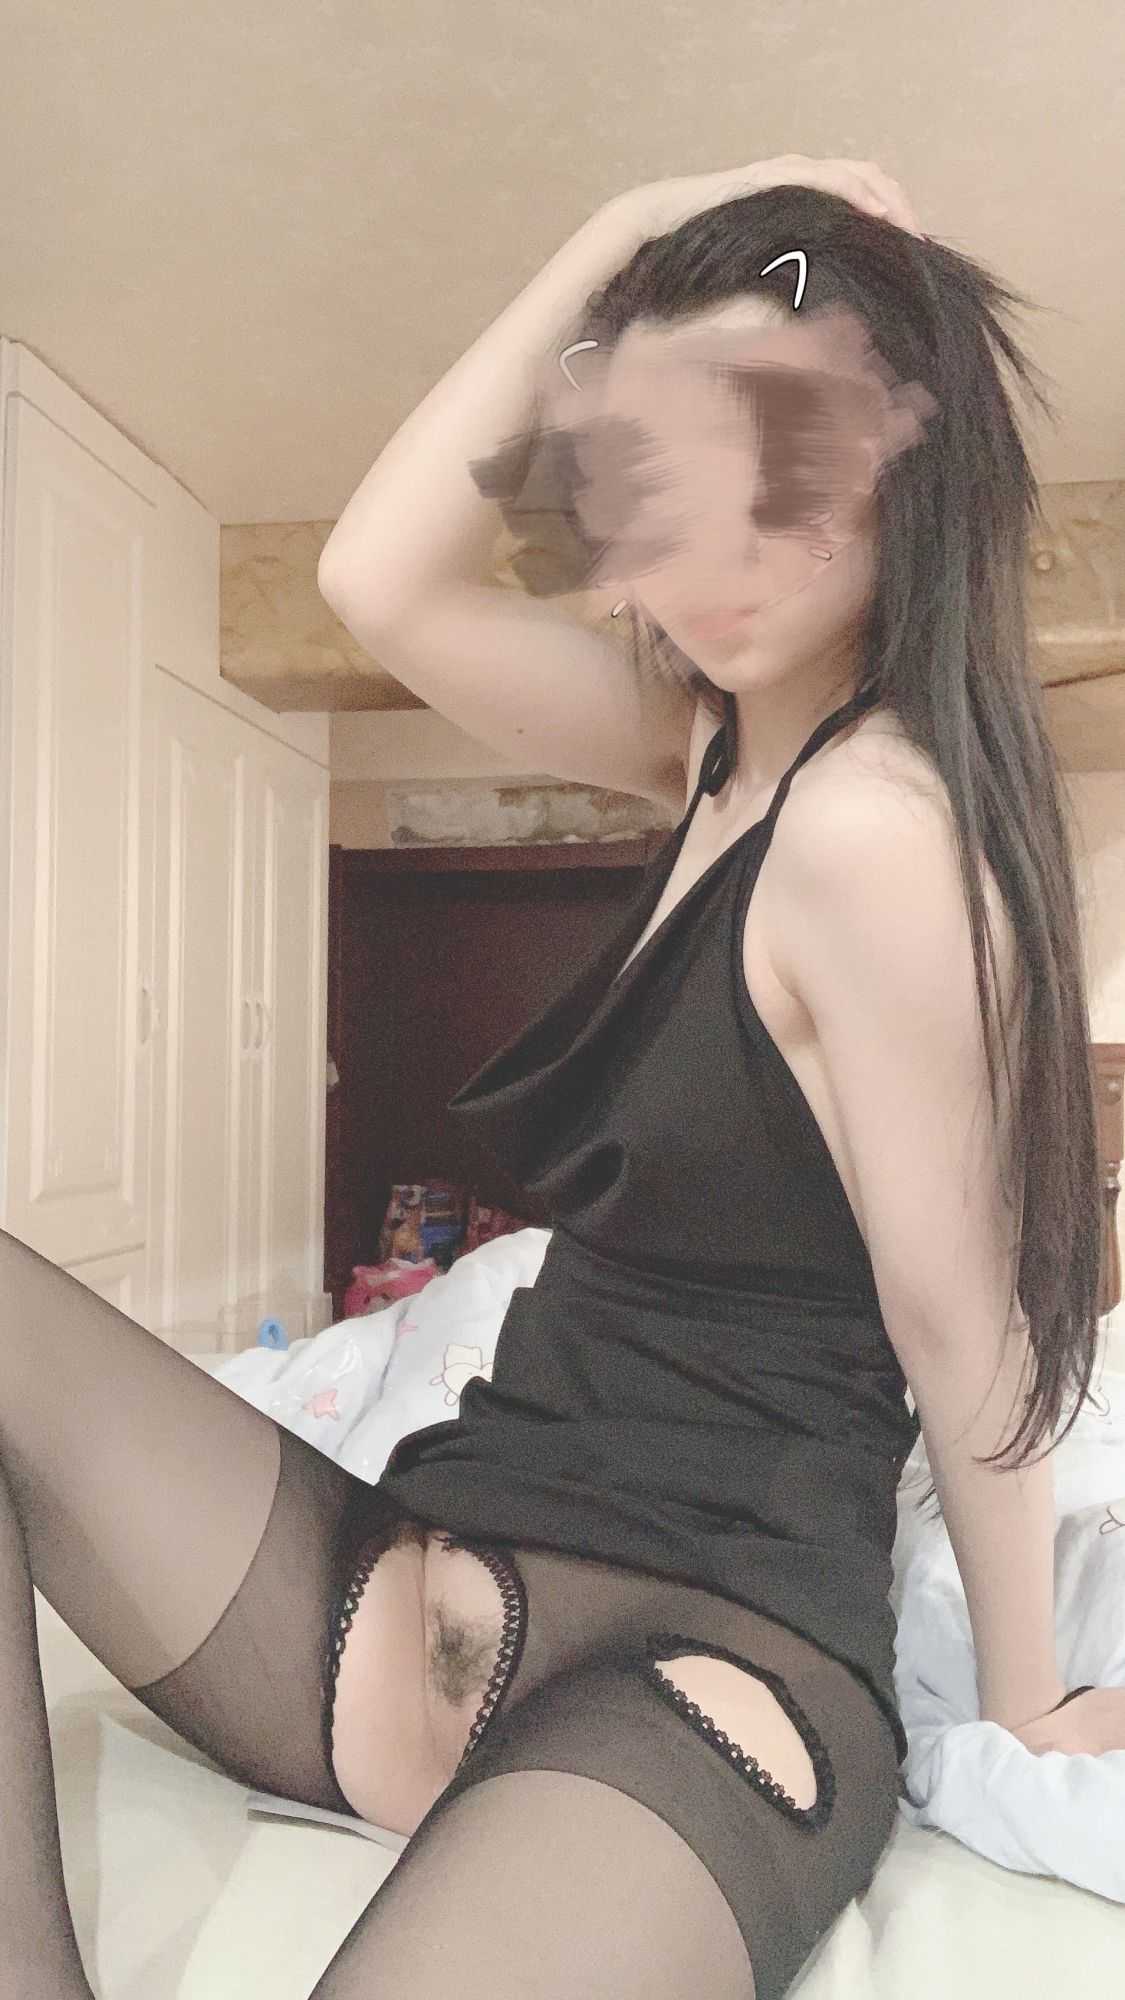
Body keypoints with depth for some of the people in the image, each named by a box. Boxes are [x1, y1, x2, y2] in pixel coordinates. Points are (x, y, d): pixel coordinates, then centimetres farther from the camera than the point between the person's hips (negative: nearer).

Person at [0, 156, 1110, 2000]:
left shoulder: (869, 816, -18)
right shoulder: (727, 741, 8)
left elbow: (961, 1328, -11)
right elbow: (377, 579, 3)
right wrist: (618, 240, 2)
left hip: (699, 1663, -8)